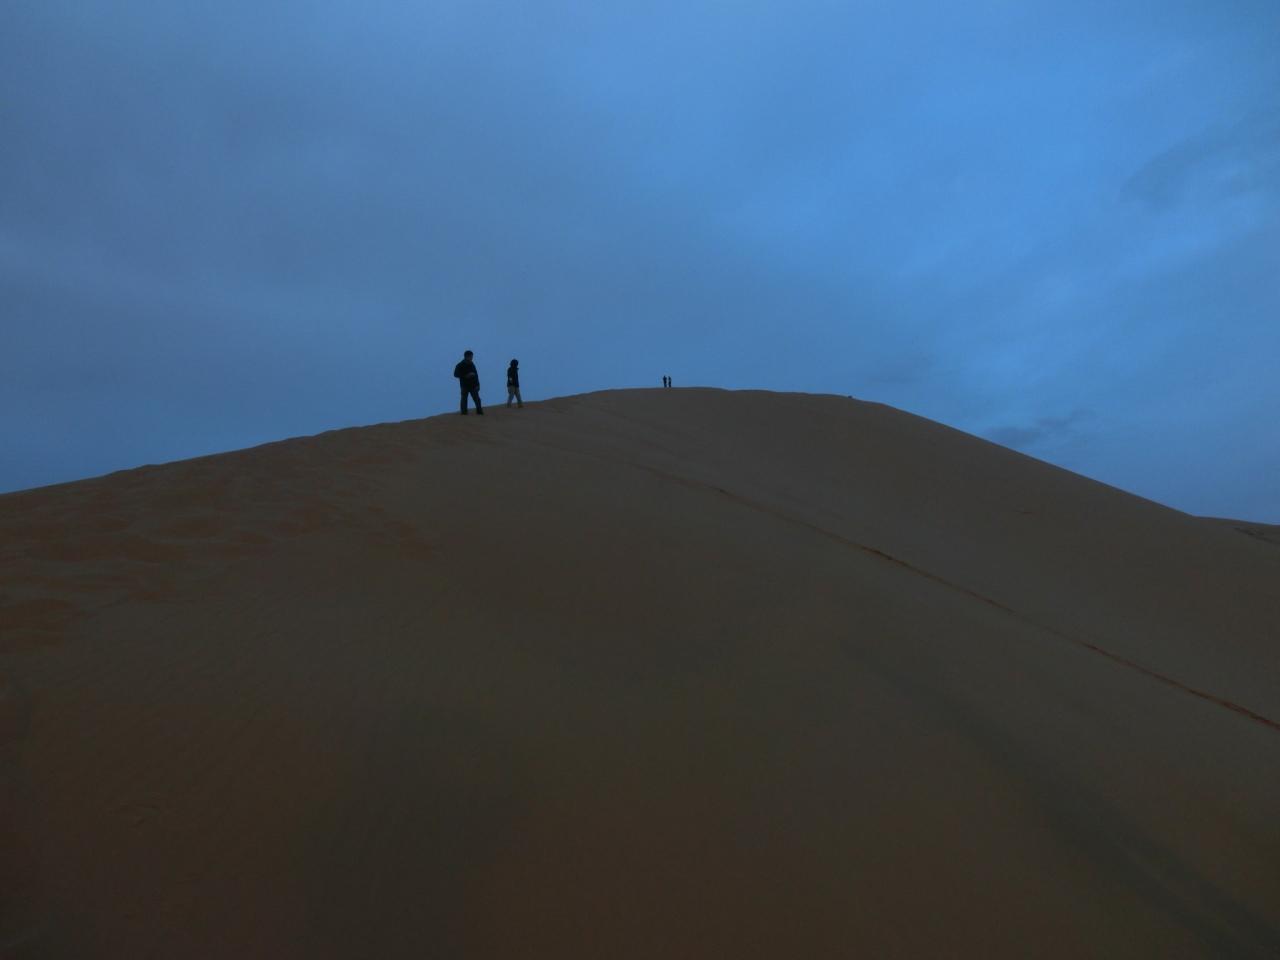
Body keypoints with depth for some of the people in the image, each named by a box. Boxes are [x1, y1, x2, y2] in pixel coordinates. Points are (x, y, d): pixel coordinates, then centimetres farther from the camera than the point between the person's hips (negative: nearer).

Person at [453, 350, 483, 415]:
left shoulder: (472, 364, 8)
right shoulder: (460, 365, -6)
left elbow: (475, 374, 11)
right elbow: (456, 374, -9)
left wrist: (477, 384, 4)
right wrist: (466, 376, -19)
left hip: (473, 385, 4)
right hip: (465, 385, -3)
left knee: (477, 399, 0)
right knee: (464, 399, 2)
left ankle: (480, 412, 5)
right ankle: (464, 413, 7)